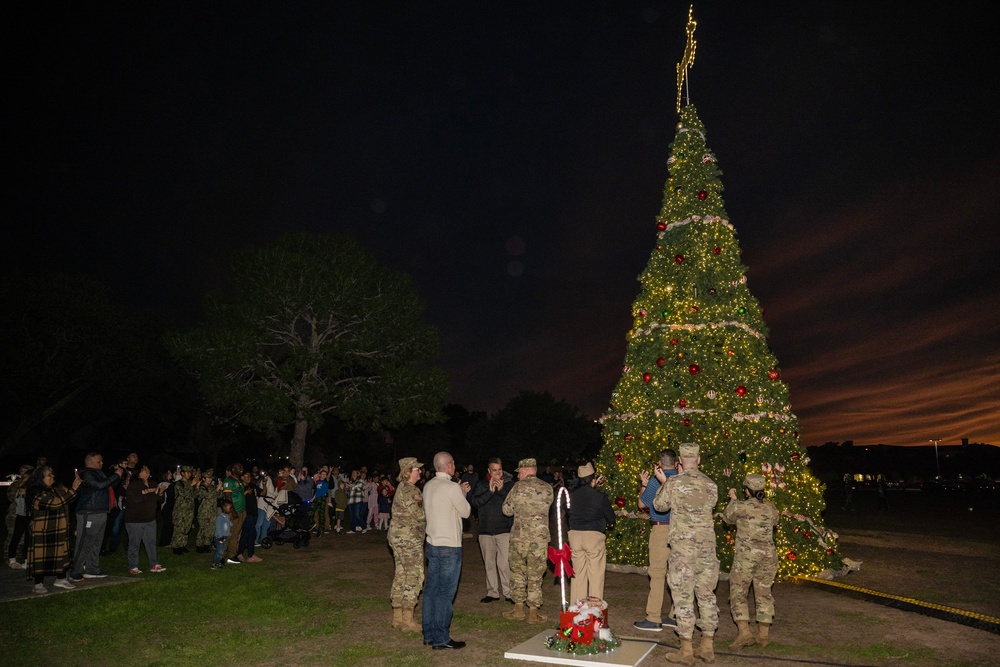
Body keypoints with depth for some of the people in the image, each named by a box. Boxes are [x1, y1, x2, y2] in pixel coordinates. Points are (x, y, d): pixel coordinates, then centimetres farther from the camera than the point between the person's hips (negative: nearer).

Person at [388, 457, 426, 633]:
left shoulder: (402, 488, 14)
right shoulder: (410, 490, -18)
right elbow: (420, 515, -17)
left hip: (397, 535, 10)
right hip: (409, 537, -10)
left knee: (401, 574, 13)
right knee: (414, 575, -4)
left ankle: (398, 617, 20)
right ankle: (408, 619, 1)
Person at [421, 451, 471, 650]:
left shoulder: (428, 486, 6)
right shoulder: (452, 487, -16)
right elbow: (465, 512, -5)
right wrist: (463, 494, 11)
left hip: (432, 544, 8)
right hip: (449, 546, -8)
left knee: (431, 589, 13)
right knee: (445, 592, -1)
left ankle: (429, 634, 21)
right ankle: (441, 639, 5)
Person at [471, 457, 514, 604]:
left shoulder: (510, 484, 1)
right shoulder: (481, 485, 5)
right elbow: (475, 503, -8)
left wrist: (502, 490, -20)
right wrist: (490, 491, -18)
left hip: (504, 530, -3)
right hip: (485, 530, 3)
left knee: (504, 563, -9)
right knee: (489, 564, 11)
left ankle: (508, 592, 2)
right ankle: (492, 592, 22)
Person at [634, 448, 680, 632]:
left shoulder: (656, 481, -8)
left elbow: (642, 504, 2)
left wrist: (644, 484, 15)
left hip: (661, 529, -6)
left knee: (657, 573, -2)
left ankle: (653, 619, 1)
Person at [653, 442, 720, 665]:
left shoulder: (674, 483, -9)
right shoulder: (710, 484, 2)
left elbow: (659, 506, 4)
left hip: (683, 547, -4)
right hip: (707, 546, 4)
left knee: (683, 597, 1)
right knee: (707, 595, 14)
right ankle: (708, 647, 21)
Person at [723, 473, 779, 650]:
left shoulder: (740, 506, -10)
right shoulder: (771, 507, 1)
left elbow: (727, 518, 9)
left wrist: (732, 500, 23)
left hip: (745, 556, -5)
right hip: (768, 555, 5)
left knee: (738, 593, 3)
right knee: (764, 593, 15)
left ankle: (744, 633, -8)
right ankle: (763, 635, 23)